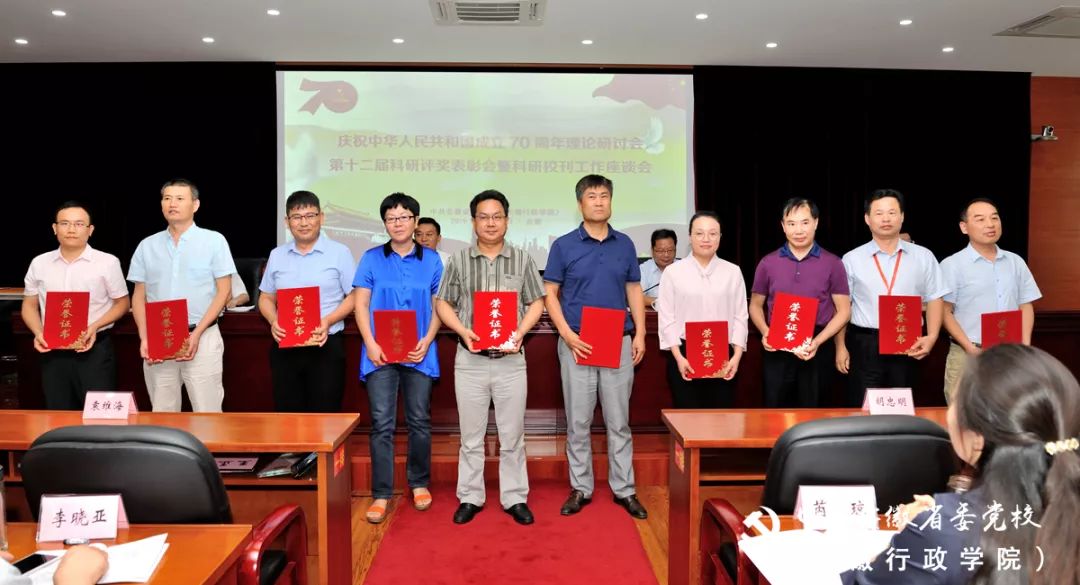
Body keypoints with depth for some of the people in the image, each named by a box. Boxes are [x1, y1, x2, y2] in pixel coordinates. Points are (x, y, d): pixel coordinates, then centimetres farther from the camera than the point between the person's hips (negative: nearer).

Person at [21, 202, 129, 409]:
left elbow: (122, 303, 2)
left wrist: (95, 326, -13)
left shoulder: (108, 262, -2)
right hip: (53, 351, 4)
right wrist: (38, 333, -4)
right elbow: (29, 305, 15)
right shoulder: (39, 264, 8)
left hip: (95, 349, -3)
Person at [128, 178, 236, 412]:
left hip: (202, 338, -3)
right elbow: (139, 297, 13)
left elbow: (223, 291, -3)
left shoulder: (214, 241, 1)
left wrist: (197, 334, -12)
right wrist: (144, 338, -2)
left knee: (207, 413, -3)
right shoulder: (147, 245, 11)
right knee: (162, 413, 9)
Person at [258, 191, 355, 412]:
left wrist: (328, 321, -16)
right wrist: (273, 321, -4)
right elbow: (266, 298, 17)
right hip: (284, 347, 4)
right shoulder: (276, 255, 12)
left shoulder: (339, 253, 0)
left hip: (326, 346, -4)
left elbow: (354, 296, -1)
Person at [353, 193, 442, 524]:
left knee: (419, 421, 8)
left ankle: (419, 483, 25)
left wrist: (427, 341, -8)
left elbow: (438, 307, 7)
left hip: (418, 353, 1)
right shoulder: (372, 259, 5)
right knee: (382, 424, -1)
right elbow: (361, 304, 3)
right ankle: (381, 494, 7)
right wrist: (371, 344, -9)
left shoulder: (431, 261, 7)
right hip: (380, 353, -1)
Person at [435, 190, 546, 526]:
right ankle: (470, 498, 23)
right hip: (470, 360, 0)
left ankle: (515, 498, 21)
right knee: (471, 436, 10)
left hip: (510, 359, 0)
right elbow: (444, 304, 6)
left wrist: (520, 332, -11)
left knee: (512, 435, 8)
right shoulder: (458, 261, 4)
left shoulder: (523, 259, 4)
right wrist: (463, 331, -11)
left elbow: (536, 303, 6)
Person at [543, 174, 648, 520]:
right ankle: (580, 488, 19)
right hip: (577, 344, -2)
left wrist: (640, 334, 1)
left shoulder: (625, 244, 8)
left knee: (619, 420, 8)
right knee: (578, 421, 6)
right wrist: (567, 335, -12)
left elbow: (634, 291, 12)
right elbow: (550, 294, 0)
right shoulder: (564, 245, 0)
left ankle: (624, 489, 19)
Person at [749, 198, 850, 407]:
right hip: (777, 349, 1)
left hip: (817, 350, -1)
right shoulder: (768, 263, 4)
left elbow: (844, 310, 1)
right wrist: (765, 332, -8)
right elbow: (756, 305, 11)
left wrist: (818, 341, -13)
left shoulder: (832, 263, 0)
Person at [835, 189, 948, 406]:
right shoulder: (852, 259, 2)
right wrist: (840, 347, -3)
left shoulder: (923, 257, 7)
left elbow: (934, 300, 7)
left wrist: (931, 337, -7)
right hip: (864, 346, -1)